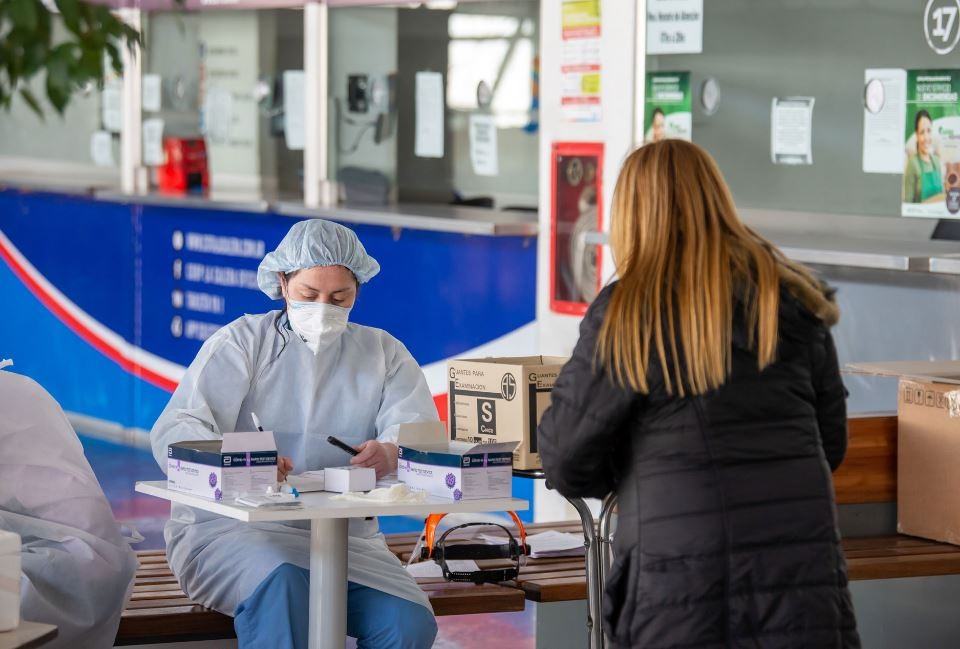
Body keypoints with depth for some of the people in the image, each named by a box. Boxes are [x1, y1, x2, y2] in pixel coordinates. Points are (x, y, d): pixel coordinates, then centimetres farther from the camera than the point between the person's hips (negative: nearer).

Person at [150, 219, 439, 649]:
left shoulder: (384, 354, 13)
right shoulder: (241, 343, 4)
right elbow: (174, 432, -10)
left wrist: (391, 453, -32)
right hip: (228, 528, -3)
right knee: (282, 582, -37)